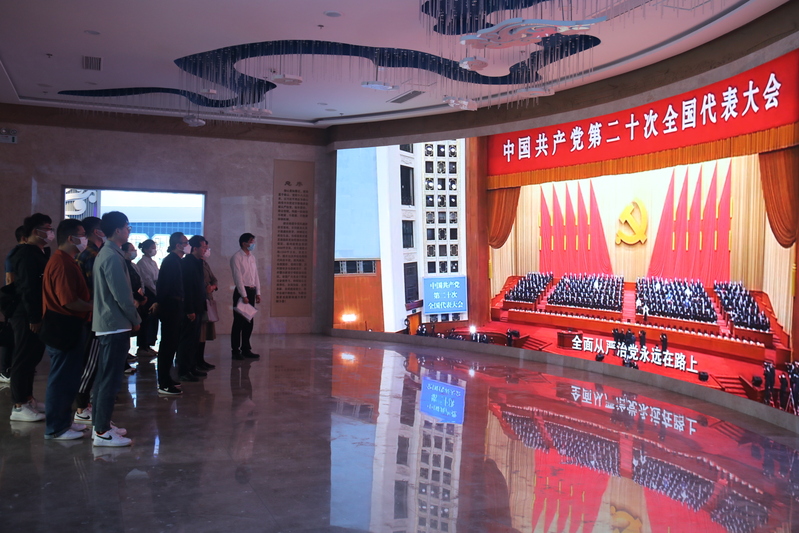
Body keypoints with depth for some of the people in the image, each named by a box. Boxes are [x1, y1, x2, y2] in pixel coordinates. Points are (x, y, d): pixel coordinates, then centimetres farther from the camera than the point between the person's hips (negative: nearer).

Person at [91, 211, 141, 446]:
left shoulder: (104, 254, 15)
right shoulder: (113, 256, -16)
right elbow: (121, 295, -20)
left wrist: (130, 317, 15)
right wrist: (135, 319, -7)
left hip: (106, 323, 10)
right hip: (116, 325, -10)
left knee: (104, 377, 14)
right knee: (110, 380, -6)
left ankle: (101, 424, 22)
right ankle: (102, 432, -2)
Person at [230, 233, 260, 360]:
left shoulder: (252, 257, 14)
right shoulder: (236, 257, -8)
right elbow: (238, 277, -14)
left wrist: (258, 293, 9)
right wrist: (244, 295, -18)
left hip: (251, 291, 7)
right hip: (241, 291, -7)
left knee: (249, 322, 10)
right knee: (239, 322, -3)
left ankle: (246, 349, 18)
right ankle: (236, 350, 4)